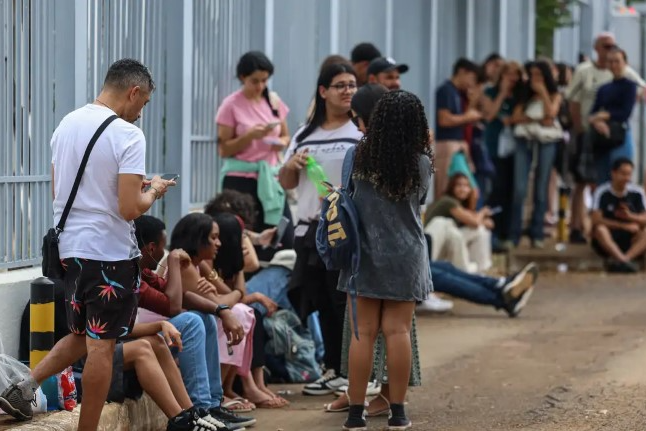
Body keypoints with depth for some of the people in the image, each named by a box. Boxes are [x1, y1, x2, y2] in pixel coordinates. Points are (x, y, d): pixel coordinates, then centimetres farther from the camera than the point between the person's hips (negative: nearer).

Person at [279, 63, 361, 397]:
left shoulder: (362, 133, -2)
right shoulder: (305, 135, 15)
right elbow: (286, 183, 20)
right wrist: (291, 164, -1)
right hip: (309, 228, 5)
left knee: (347, 303, -6)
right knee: (322, 303, 10)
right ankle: (334, 370, 20)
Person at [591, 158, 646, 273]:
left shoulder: (637, 192, 1)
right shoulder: (602, 192, -7)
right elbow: (596, 220, -14)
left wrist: (630, 216, -21)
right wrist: (624, 226, -17)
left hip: (631, 239, 2)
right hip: (609, 240, -2)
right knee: (600, 229, -33)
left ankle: (622, 260, -48)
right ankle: (623, 260, -54)